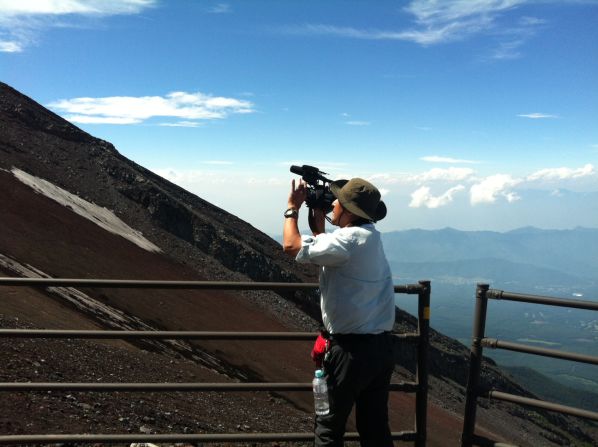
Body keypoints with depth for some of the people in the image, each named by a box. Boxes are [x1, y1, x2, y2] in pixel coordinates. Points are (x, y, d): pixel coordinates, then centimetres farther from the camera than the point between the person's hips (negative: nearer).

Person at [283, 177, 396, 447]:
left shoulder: (351, 239, -19)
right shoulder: (369, 236, 9)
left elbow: (292, 246, -18)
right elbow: (331, 256, 21)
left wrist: (292, 208, -4)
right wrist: (318, 225, 15)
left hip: (351, 350, -8)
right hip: (381, 348, 8)